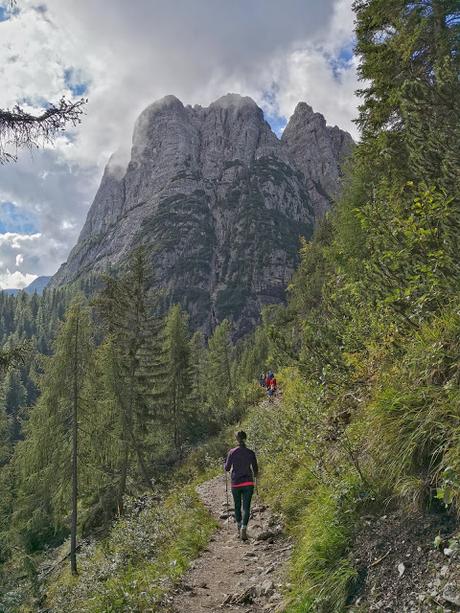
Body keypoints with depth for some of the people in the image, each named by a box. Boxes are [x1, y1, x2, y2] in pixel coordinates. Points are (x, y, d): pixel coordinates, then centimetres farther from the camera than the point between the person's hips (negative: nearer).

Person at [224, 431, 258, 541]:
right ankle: (244, 528, -17)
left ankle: (239, 528, 26)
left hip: (235, 483, 1)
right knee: (246, 507, 1)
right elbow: (255, 469, 1)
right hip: (248, 483, -1)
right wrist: (255, 475, 23)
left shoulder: (232, 452, -6)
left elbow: (227, 468, -3)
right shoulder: (250, 453, -4)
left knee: (237, 506, 18)